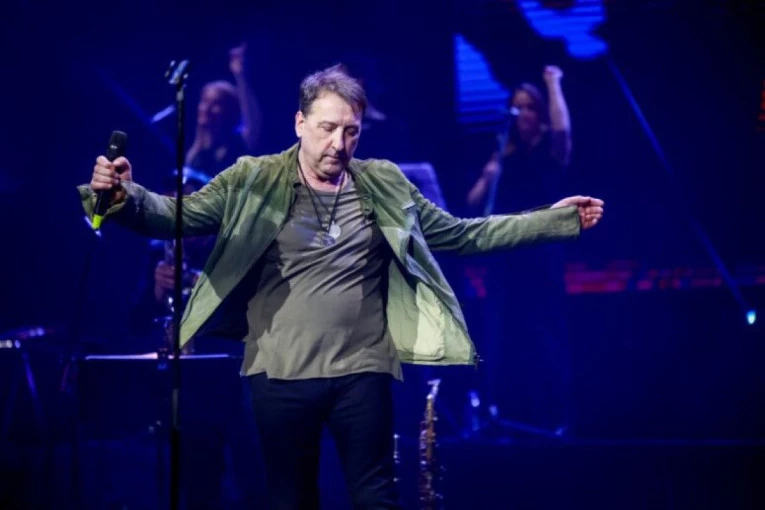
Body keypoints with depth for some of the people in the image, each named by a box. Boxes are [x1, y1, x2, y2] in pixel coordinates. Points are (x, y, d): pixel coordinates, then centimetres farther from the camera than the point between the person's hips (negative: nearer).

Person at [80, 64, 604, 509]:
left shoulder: (384, 186, 6)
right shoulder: (255, 181, -2)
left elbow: (463, 233, 11)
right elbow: (178, 214, -9)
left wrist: (556, 218, 8)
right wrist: (125, 197, -30)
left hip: (362, 372, 1)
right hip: (281, 375, -1)